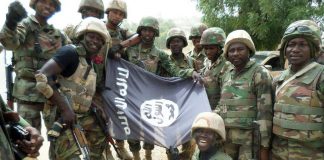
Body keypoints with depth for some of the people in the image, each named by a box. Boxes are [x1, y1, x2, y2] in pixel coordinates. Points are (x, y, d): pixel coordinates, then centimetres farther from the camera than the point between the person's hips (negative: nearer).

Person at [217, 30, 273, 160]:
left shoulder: (260, 74, -7)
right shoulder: (226, 74, 11)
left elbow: (265, 112, -12)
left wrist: (264, 147, -14)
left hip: (250, 139, -5)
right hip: (226, 137, 5)